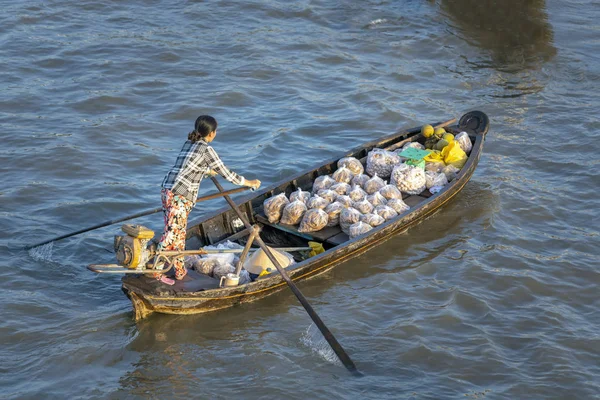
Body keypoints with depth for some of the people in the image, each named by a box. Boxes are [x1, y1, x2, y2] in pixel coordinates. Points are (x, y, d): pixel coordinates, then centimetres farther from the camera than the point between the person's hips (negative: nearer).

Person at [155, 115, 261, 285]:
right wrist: (250, 183, 9)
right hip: (180, 196, -8)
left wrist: (208, 171, 57)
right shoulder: (206, 150, -7)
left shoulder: (188, 143, 17)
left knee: (179, 232, 15)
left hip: (167, 190, 8)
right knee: (172, 234, -1)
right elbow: (226, 173, -3)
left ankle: (180, 270, 20)